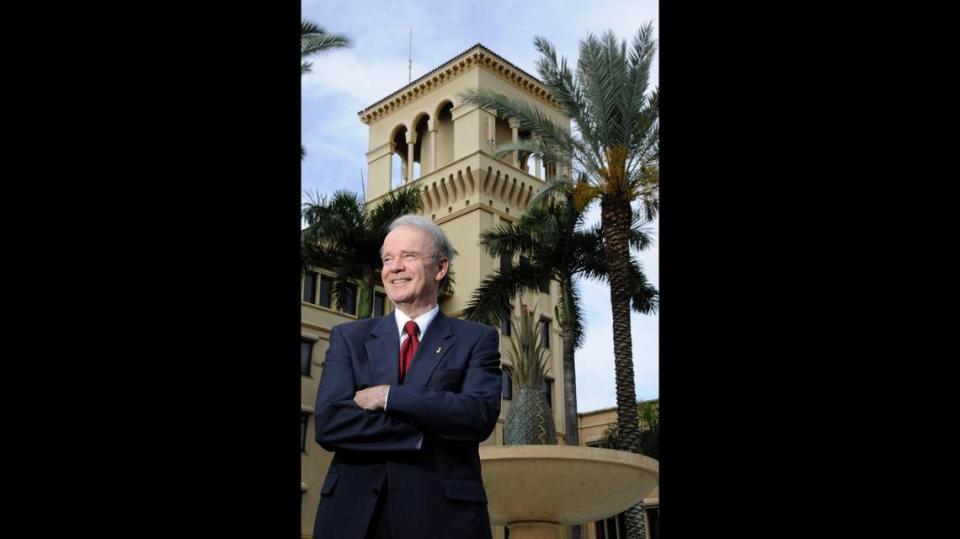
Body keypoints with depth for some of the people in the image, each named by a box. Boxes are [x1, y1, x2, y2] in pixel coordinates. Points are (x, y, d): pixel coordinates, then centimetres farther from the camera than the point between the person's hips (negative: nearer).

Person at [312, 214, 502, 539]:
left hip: (443, 513, -1)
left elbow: (480, 415, -13)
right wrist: (435, 430, -13)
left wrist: (388, 396, -14)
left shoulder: (477, 339, 3)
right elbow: (329, 422, -7)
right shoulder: (348, 337, 7)